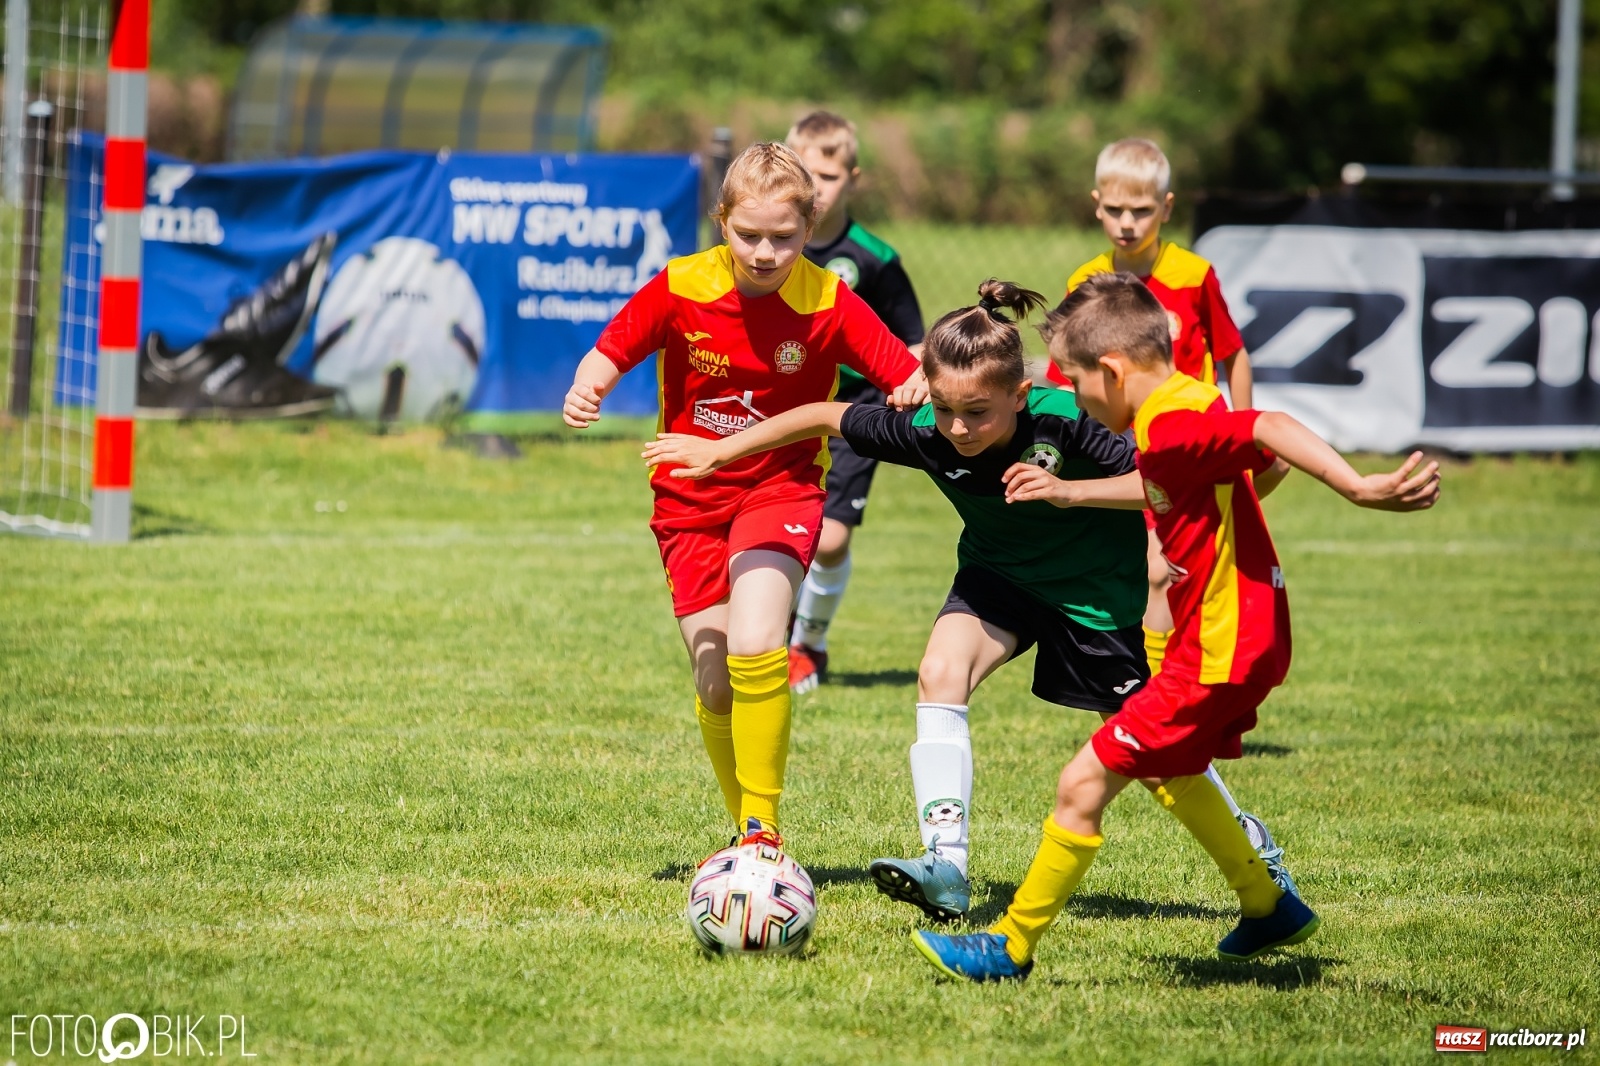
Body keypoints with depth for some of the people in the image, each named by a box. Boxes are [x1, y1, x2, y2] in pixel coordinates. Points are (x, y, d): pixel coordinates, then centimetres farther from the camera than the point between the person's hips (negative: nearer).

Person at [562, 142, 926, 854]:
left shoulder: (828, 305, -13)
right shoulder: (680, 290, -10)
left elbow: (910, 379, -13)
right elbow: (609, 354, 0)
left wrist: (916, 391, -37)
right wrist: (585, 391, -22)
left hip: (780, 488, -2)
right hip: (689, 500, 2)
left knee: (754, 648, -26)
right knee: (715, 687, 1)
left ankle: (764, 828, -12)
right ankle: (746, 834, 23)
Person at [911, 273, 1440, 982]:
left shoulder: (1168, 429, -24)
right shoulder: (1187, 403, 7)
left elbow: (1275, 431, -36)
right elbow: (1272, 459, 19)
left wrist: (1359, 489, -45)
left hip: (1219, 652, -11)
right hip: (1244, 633, 11)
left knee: (1084, 783, -8)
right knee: (1166, 770, 32)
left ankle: (1013, 946, 2)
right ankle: (1269, 910, 41)